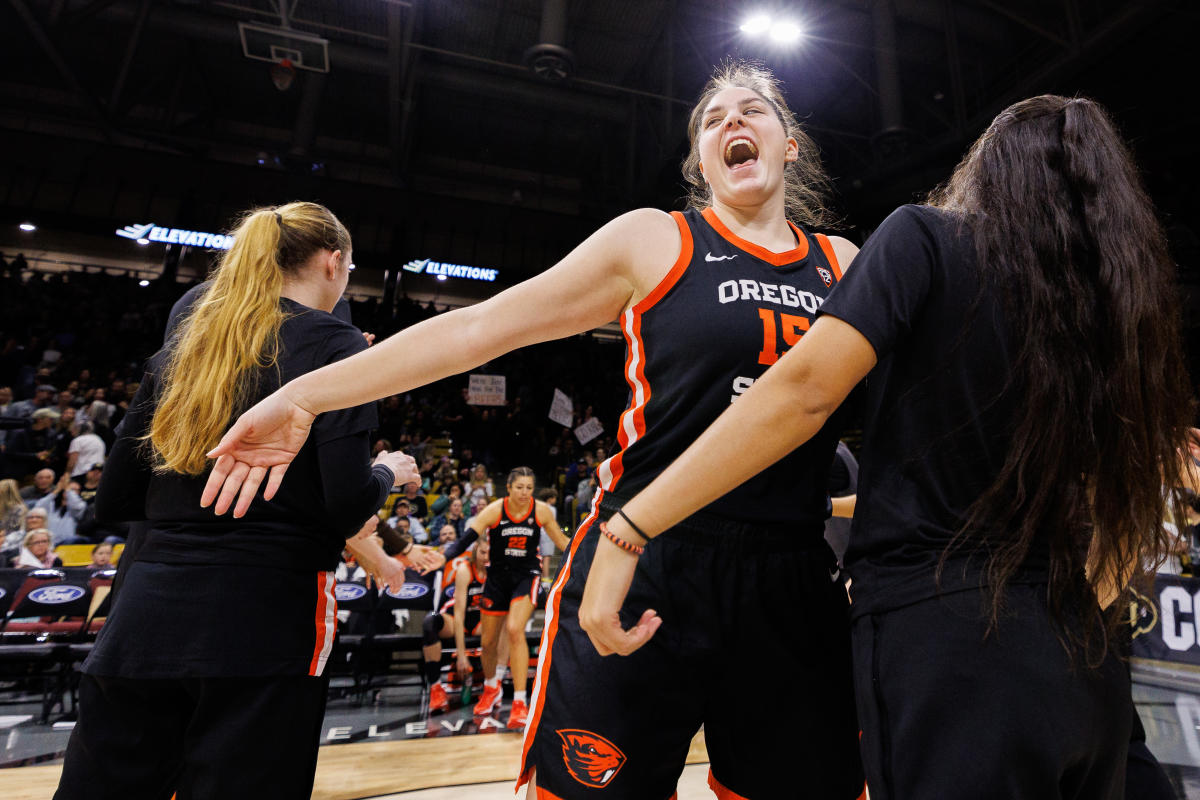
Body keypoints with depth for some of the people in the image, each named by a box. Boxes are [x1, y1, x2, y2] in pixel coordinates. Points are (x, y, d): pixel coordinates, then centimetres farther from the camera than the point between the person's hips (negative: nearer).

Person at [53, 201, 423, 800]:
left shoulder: (180, 348, 12)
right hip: (263, 616, -6)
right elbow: (347, 503, -16)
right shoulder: (335, 343, -6)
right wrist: (388, 473, 5)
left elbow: (112, 501, 13)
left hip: (145, 614, 6)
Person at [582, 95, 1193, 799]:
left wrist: (628, 531, -19)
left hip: (938, 630, -7)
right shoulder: (1127, 299, 10)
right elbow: (1133, 510, 15)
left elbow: (804, 391, -20)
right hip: (1087, 668, 7)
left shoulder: (927, 238, -7)